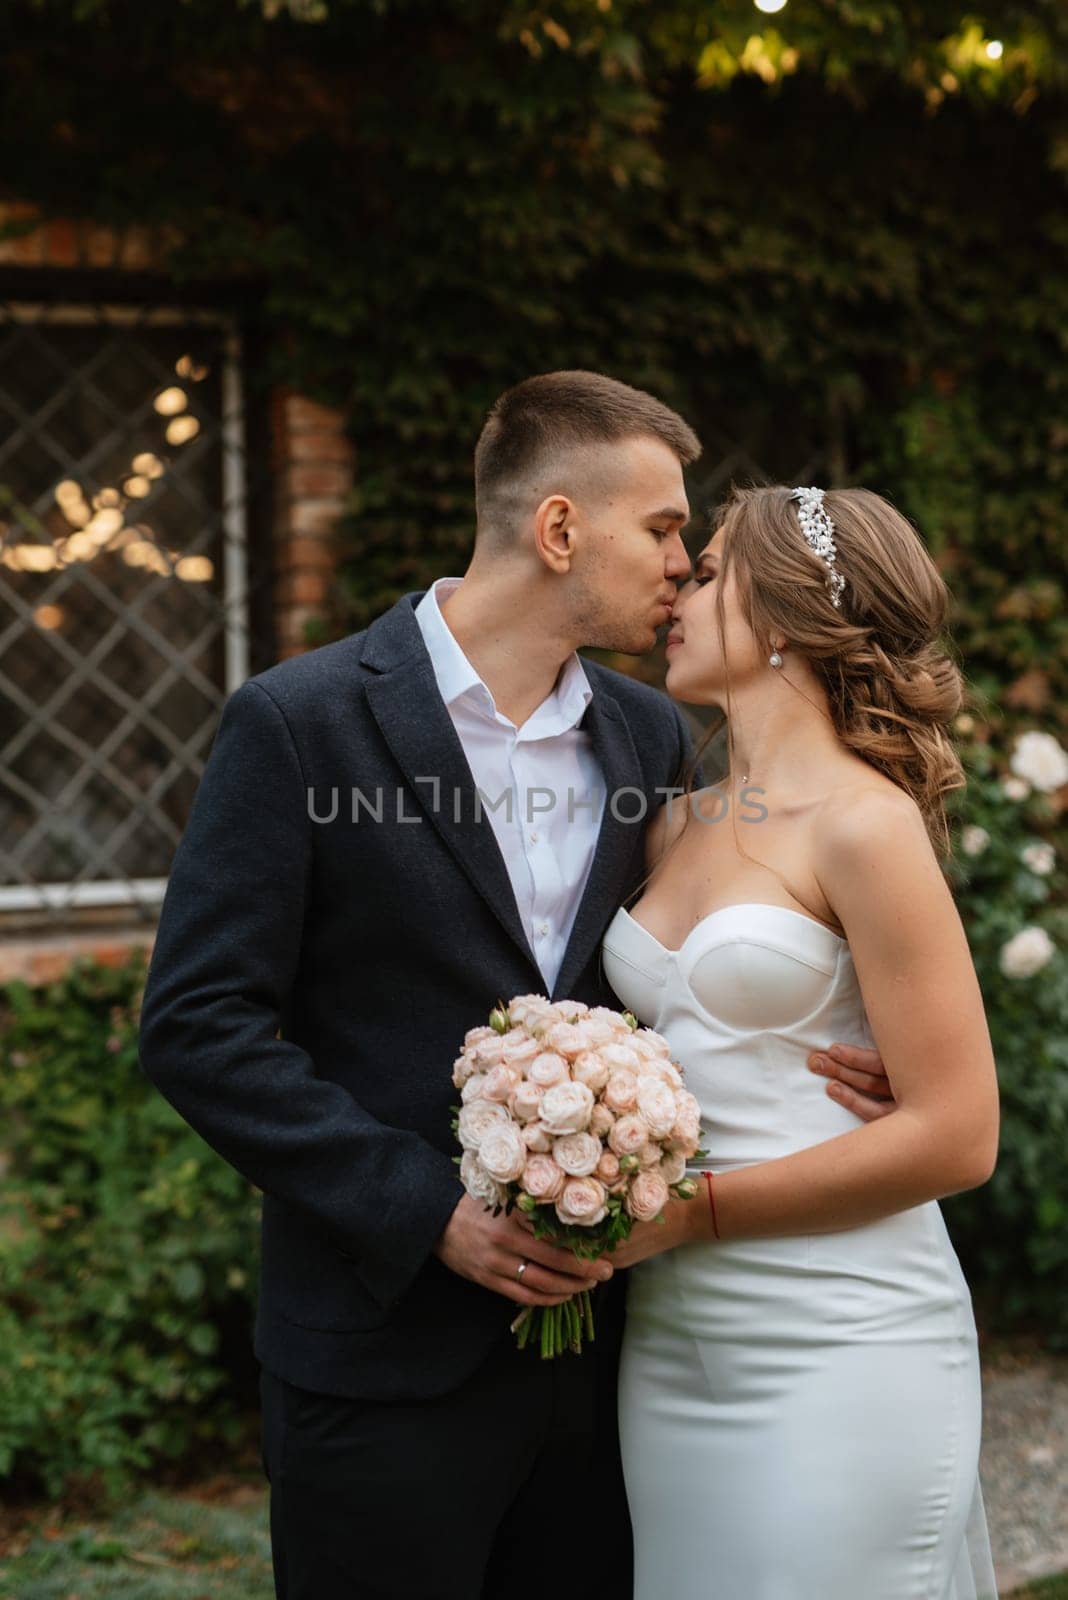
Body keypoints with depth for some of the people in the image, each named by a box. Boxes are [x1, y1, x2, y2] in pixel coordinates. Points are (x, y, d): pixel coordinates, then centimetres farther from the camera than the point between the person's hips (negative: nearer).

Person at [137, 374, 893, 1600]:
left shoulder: (651, 737, 8)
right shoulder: (301, 724, -9)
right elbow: (198, 1026, -12)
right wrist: (432, 1213, -17)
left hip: (599, 1331, 5)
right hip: (389, 1352, -5)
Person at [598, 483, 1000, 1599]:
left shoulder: (866, 824, -11)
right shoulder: (677, 828, 10)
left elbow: (954, 1138, -15)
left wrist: (693, 1211, -14)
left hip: (837, 1350, -6)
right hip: (672, 1347, 7)